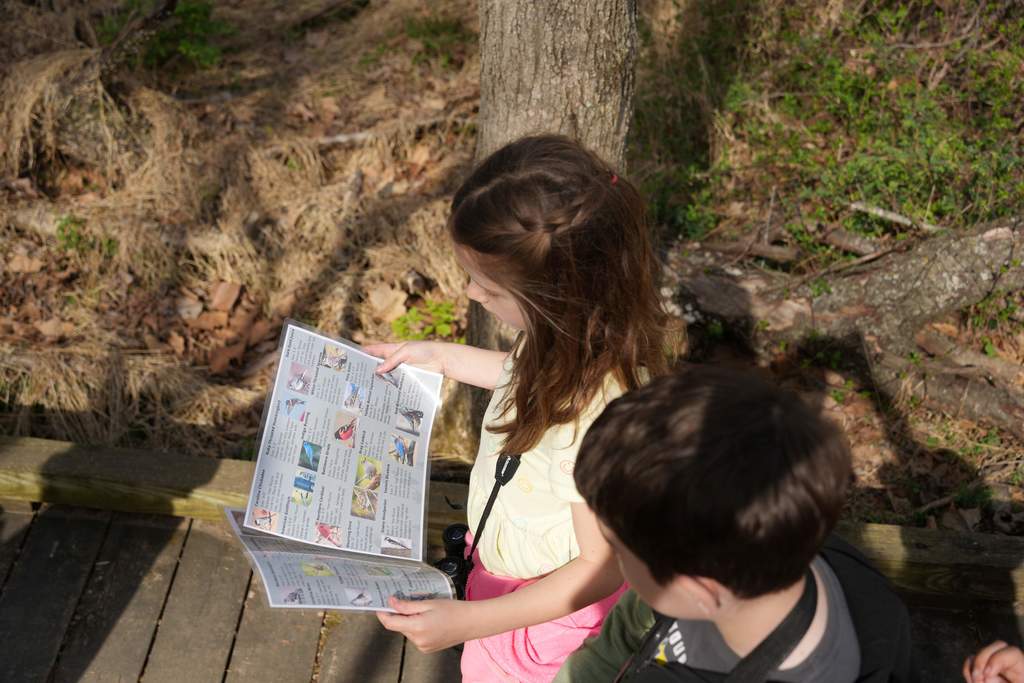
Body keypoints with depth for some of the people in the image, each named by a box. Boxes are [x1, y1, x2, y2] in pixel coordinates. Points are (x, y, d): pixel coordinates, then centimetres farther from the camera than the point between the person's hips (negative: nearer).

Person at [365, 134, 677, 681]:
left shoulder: (599, 416, -43)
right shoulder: (581, 332, -18)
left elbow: (601, 568, -28)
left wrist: (468, 622, -31)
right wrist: (444, 357, 6)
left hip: (544, 611, -7)